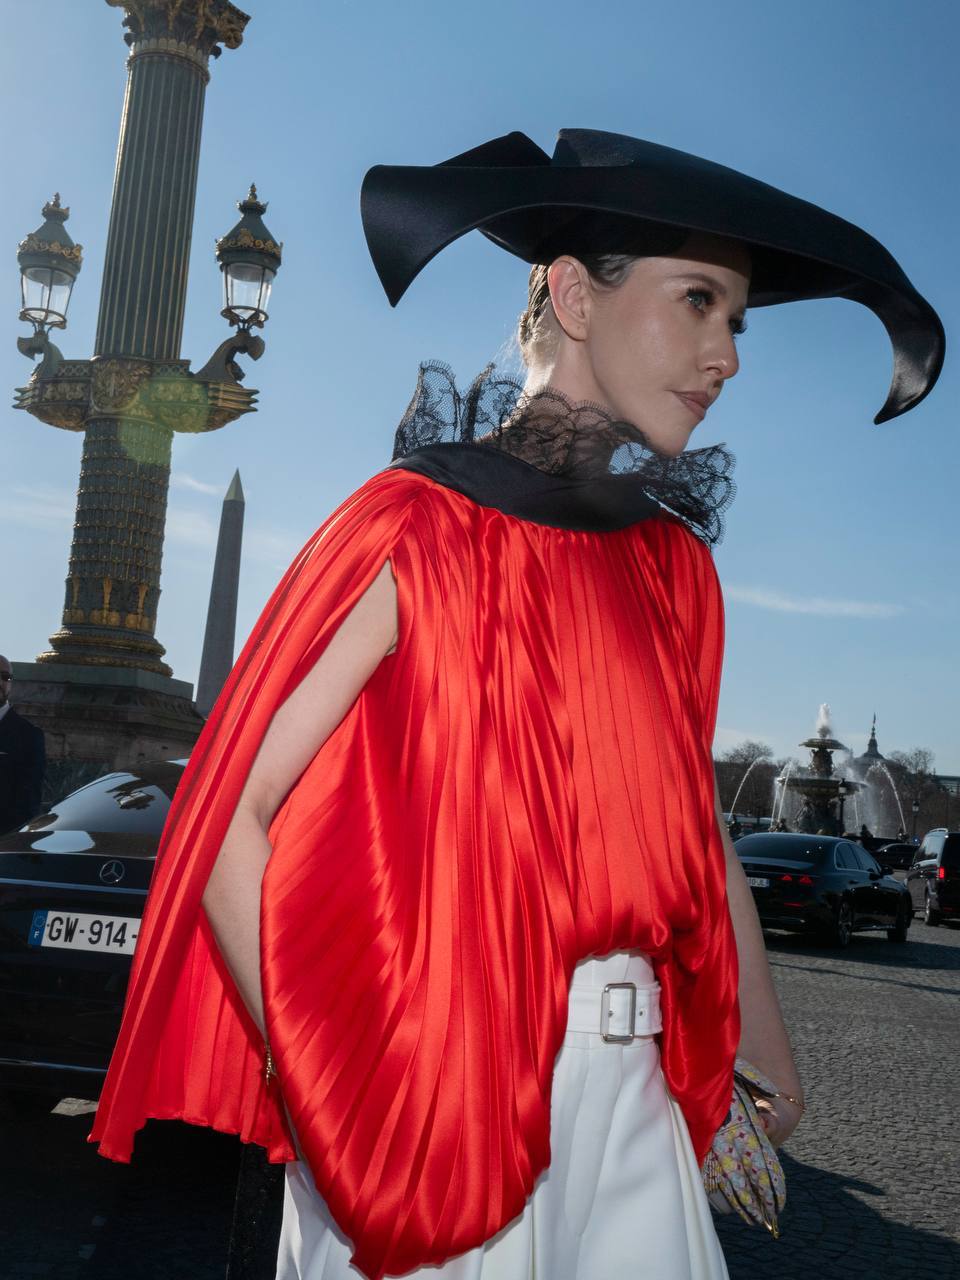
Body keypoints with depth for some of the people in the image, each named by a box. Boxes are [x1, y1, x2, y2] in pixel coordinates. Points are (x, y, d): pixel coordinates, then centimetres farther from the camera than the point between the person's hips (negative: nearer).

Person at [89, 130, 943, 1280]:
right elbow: (231, 816, -12)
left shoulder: (676, 568, 8)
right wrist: (322, 1077, -17)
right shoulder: (416, 528, -10)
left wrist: (762, 1044, 18)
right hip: (428, 1088, -5)